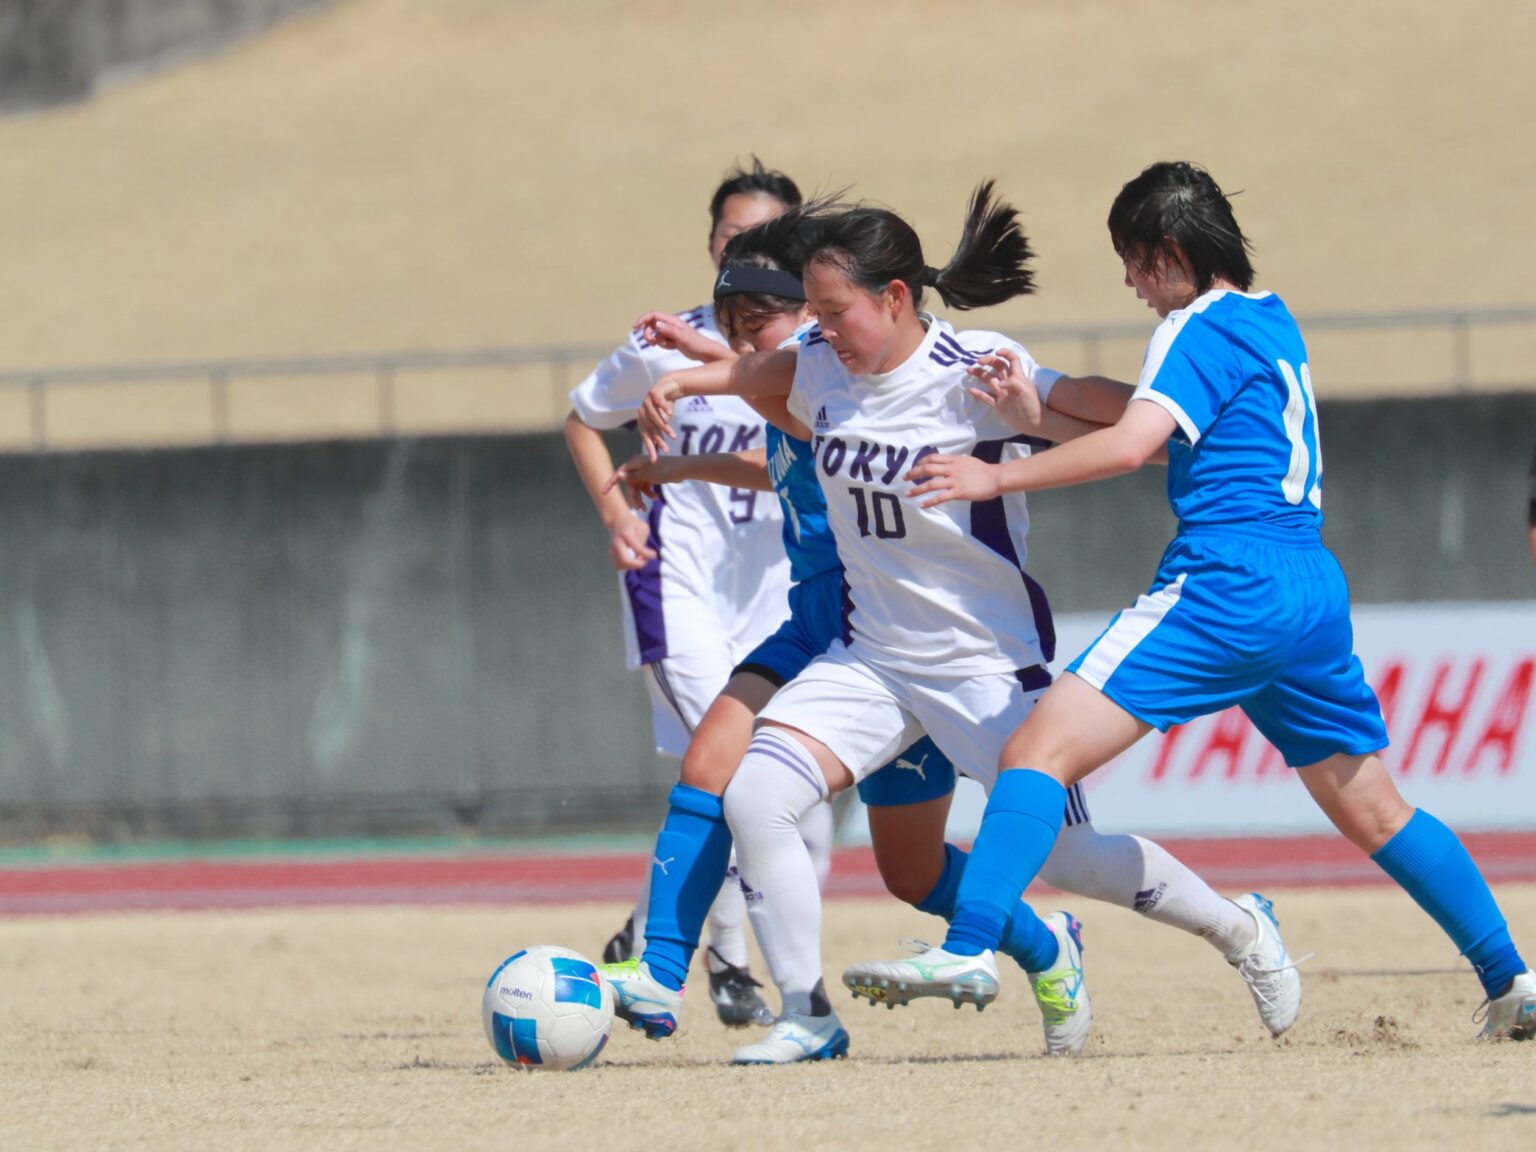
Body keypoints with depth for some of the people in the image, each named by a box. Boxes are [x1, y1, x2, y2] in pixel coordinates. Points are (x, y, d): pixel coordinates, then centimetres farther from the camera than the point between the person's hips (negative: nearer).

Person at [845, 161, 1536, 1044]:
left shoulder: (1201, 327, -5)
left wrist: (997, 478, -13)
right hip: (1314, 589, 9)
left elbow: (1132, 446, -18)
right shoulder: (1274, 324, 20)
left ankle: (970, 947, -29)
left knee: (1041, 750, -14)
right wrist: (1042, 409, 13)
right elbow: (1158, 415, 22)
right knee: (1375, 812, 19)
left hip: (1227, 582, -9)